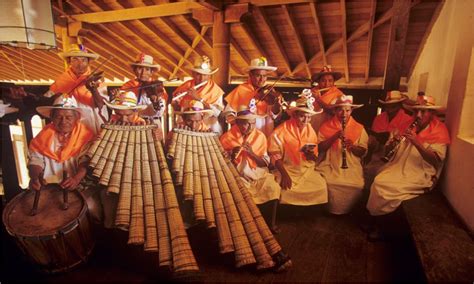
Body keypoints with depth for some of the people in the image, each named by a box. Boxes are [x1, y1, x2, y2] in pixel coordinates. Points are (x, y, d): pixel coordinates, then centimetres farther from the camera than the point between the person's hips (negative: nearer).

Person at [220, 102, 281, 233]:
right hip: (237, 176, -2)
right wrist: (232, 155, -21)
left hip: (259, 174, 2)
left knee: (273, 188, -23)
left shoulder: (260, 136, 3)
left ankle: (271, 222, -4)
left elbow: (265, 163, 0)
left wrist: (251, 153, -17)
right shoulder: (227, 138, -4)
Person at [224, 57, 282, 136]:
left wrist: (274, 103, -16)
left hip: (265, 135, 2)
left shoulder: (269, 91, 6)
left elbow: (276, 116, 1)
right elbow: (229, 111, 4)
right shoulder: (241, 89, -1)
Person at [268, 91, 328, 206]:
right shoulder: (281, 131, -9)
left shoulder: (310, 131, 5)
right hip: (287, 169, -4)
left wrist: (310, 154, -14)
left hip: (307, 169, 4)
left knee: (320, 187, -16)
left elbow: (314, 158, 10)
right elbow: (275, 155, -9)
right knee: (287, 190, -28)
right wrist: (284, 174, -19)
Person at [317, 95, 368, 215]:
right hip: (330, 164, -1)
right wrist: (335, 137, -16)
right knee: (329, 183, -28)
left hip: (351, 165, 1)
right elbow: (321, 148, -4)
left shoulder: (359, 128, 7)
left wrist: (352, 147, -16)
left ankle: (347, 210, 4)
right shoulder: (326, 126, 5)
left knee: (357, 186, -23)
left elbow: (362, 152, 5)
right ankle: (332, 209, -1)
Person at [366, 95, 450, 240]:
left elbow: (435, 160, -13)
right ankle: (375, 222, -5)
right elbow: (388, 149, 10)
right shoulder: (408, 125, 12)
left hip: (420, 174, -5)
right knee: (378, 181, -20)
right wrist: (393, 141, -13)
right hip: (398, 167, 5)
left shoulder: (439, 131, -1)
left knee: (390, 188, -25)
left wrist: (416, 142, -25)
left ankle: (377, 220, -1)